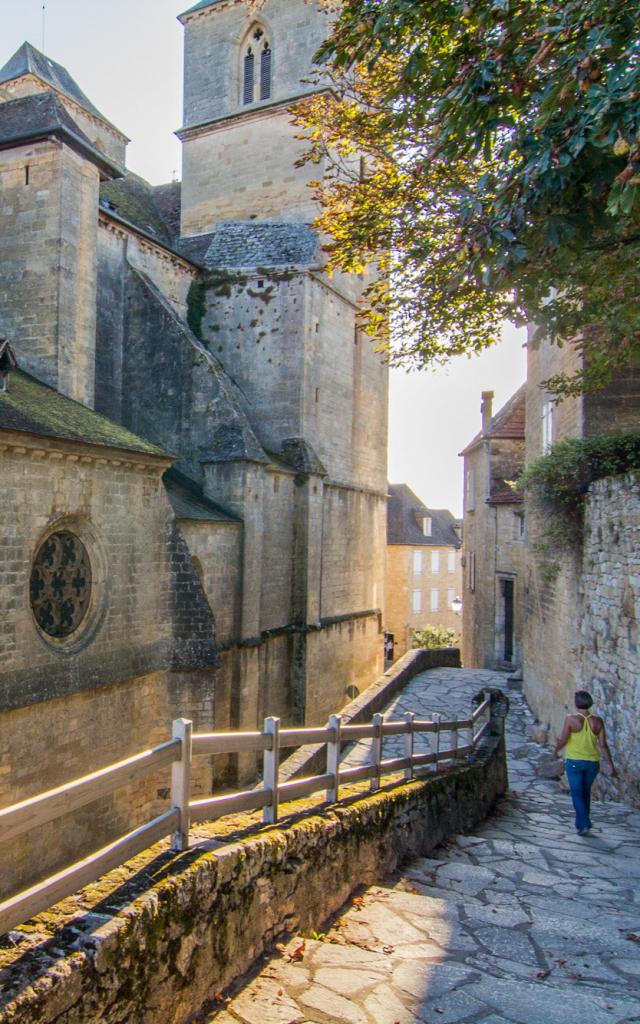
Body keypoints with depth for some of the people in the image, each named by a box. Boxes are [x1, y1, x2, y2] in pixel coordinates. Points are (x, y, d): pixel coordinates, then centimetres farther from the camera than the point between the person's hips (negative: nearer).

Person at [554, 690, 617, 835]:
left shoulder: (571, 719, -14)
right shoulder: (598, 721, -7)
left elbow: (563, 740, -13)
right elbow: (603, 745, -8)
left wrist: (556, 750, 8)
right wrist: (611, 766, -1)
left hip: (574, 762, -3)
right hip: (592, 763, 3)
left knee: (577, 794, 6)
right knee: (585, 791, 22)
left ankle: (584, 825, -5)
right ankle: (582, 821, 30)